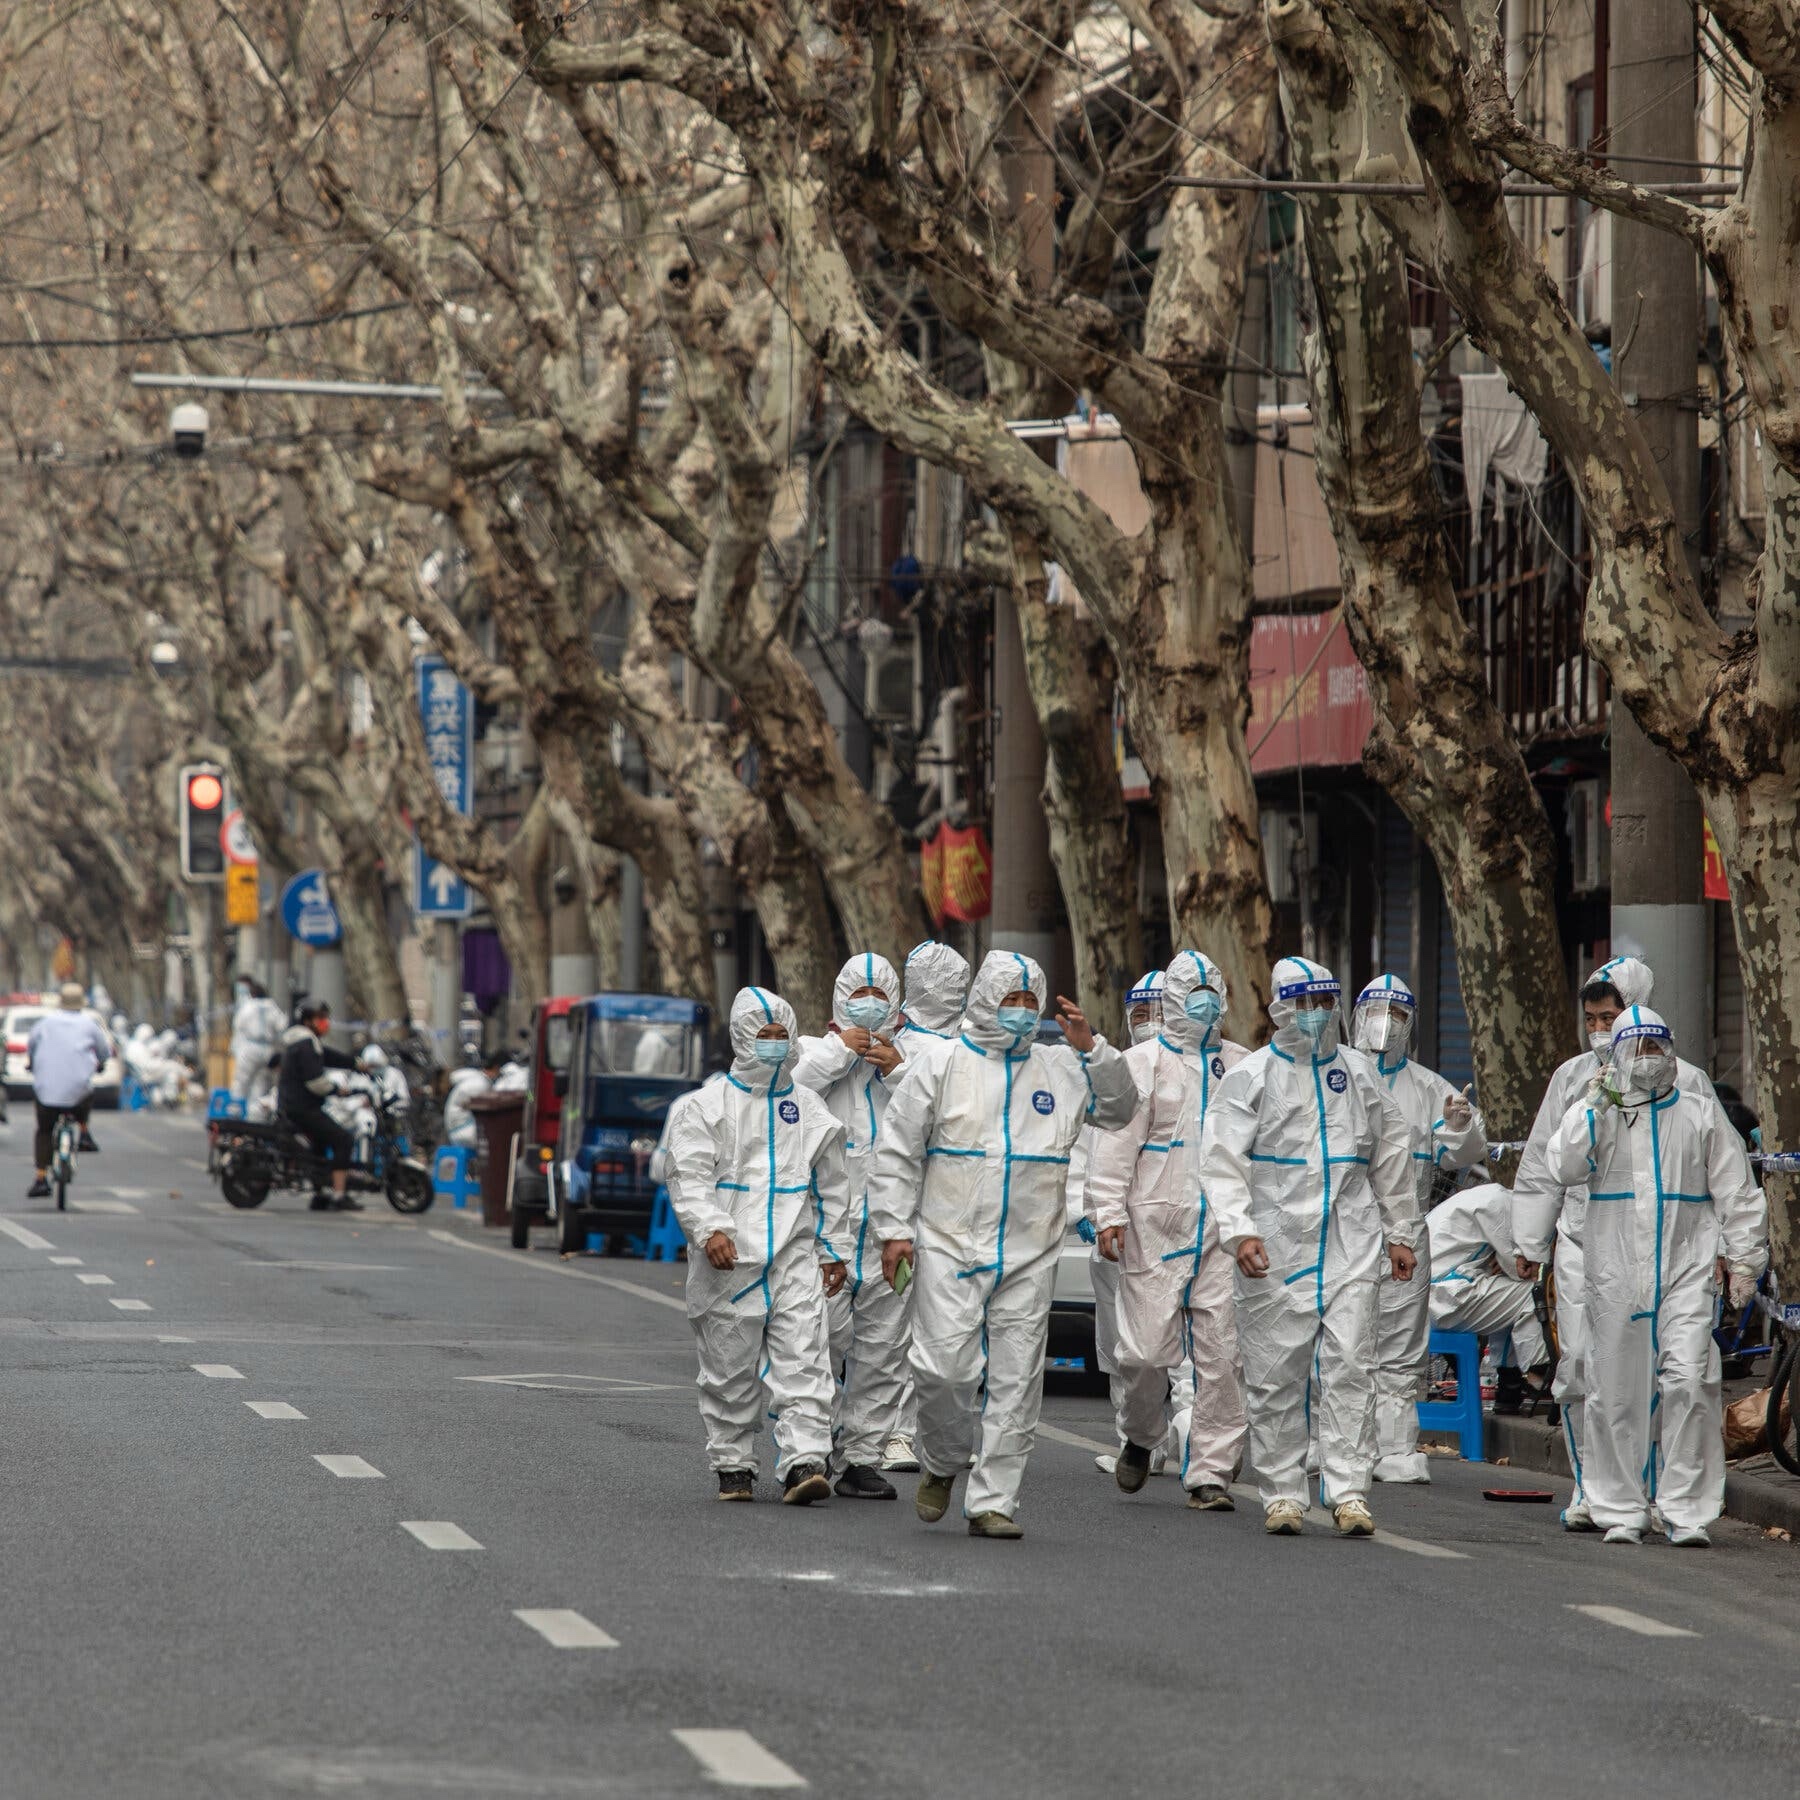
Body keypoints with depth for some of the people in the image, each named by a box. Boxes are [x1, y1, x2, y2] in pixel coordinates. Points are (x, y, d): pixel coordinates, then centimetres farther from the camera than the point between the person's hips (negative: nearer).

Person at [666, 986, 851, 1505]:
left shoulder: (809, 1109, 14)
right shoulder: (706, 1107, 2)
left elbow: (832, 1185, 20)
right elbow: (688, 1178, -8)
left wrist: (833, 1249, 16)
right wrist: (710, 1229, -23)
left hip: (794, 1259, 2)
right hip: (727, 1262, -2)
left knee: (803, 1363, -11)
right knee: (730, 1370, 5)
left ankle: (804, 1462, -17)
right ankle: (733, 1466, 17)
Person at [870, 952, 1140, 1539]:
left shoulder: (1059, 1070, 12)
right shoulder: (938, 1062, 3)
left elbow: (1119, 1109, 17)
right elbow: (897, 1151, 2)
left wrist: (1092, 1049, 2)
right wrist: (894, 1228, -4)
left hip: (1030, 1254, 3)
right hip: (949, 1245, -3)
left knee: (1016, 1382, 1)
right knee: (945, 1369, -12)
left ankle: (993, 1502, 6)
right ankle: (942, 1463, 16)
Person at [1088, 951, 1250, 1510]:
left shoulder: (1240, 1066, 14)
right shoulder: (1141, 1064, 5)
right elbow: (1115, 1143, 0)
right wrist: (1109, 1213, -10)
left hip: (1223, 1231, 3)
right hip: (1155, 1227, -2)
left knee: (1221, 1352, -4)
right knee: (1147, 1348, -5)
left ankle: (1211, 1471, 2)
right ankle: (1140, 1438, 24)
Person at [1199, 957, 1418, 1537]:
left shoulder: (1359, 1074, 12)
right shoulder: (1250, 1076, 1)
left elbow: (1392, 1157, 20)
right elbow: (1221, 1158, -8)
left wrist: (1401, 1233, 19)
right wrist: (1238, 1229, -20)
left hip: (1351, 1247, 2)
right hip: (1274, 1249, -2)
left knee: (1350, 1369, -7)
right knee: (1275, 1377, 2)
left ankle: (1349, 1492, -8)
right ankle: (1282, 1495, 11)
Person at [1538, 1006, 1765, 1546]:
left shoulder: (1700, 1114, 13)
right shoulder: (1596, 1112, 12)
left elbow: (1735, 1192, 13)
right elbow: (1564, 1167, -5)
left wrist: (1743, 1258, 6)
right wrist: (1596, 1108, -10)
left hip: (1686, 1267, -1)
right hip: (1616, 1271, 1)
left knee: (1688, 1383, -13)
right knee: (1617, 1391, 2)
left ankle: (1687, 1511, -10)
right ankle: (1621, 1511, 11)